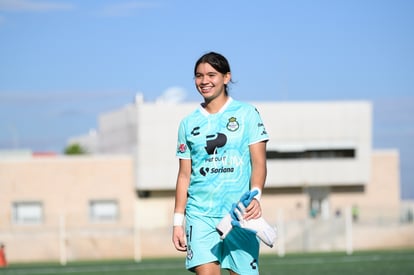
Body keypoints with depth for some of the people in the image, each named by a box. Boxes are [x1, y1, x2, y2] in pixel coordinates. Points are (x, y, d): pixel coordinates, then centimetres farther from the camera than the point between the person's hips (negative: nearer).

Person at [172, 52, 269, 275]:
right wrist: (178, 221, 9)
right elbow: (184, 175, 15)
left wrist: (255, 196, -17)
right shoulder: (188, 123, 12)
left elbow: (258, 163, 0)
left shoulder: (246, 113, 5)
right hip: (200, 213, 2)